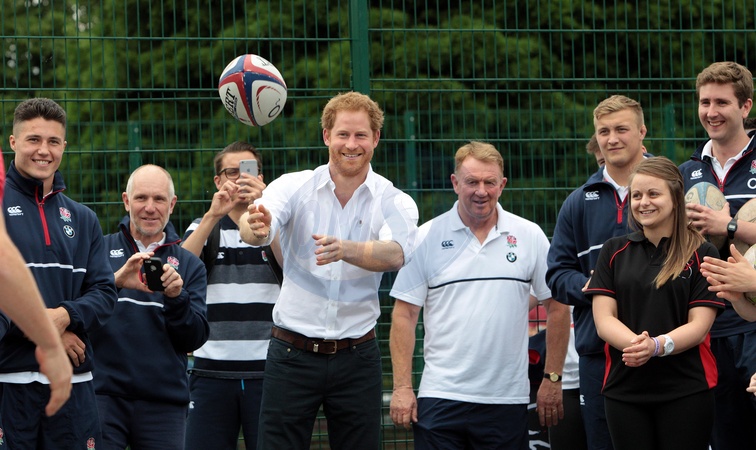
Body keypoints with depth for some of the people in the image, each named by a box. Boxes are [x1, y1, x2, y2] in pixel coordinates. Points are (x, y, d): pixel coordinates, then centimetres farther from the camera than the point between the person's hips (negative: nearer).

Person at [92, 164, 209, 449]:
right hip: (103, 394, -2)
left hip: (165, 403, 2)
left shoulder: (189, 265, 14)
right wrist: (116, 280, -21)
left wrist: (176, 297, -12)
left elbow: (195, 339, 5)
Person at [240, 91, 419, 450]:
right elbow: (254, 230, -21)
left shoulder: (394, 202, -1)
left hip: (356, 358, 1)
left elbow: (396, 255, -22)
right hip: (292, 352, -1)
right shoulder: (294, 186, -2)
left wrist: (345, 250, -42)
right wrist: (257, 227, -46)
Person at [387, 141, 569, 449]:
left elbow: (557, 308, 9)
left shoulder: (530, 237, 5)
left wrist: (553, 380, 4)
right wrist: (402, 387, -4)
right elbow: (404, 315, 2)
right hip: (441, 397, -1)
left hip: (508, 400, 1)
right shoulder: (427, 238, 2)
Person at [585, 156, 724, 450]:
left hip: (686, 390, -3)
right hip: (624, 389, 3)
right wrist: (635, 343, -19)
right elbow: (603, 319, 2)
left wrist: (658, 346, -24)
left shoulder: (701, 254, 0)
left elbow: (699, 326, -5)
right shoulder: (614, 252, 10)